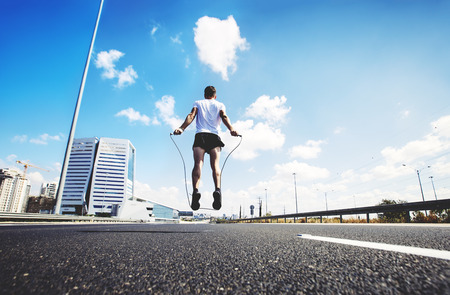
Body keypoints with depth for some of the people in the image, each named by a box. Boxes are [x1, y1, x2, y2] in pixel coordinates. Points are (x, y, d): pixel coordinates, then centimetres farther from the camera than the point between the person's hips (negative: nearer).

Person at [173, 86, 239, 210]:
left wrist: (181, 128, -8)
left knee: (198, 164, -13)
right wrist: (231, 129, -13)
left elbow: (191, 116, 5)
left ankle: (195, 191, -33)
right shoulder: (220, 104, 25)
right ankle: (217, 190, -32)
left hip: (200, 135, 0)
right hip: (214, 136, 0)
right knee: (215, 165, -10)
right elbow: (224, 117, 3)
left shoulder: (198, 103, 25)